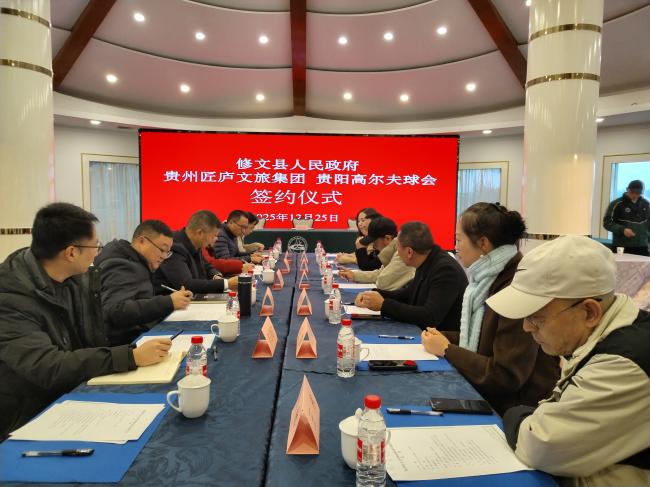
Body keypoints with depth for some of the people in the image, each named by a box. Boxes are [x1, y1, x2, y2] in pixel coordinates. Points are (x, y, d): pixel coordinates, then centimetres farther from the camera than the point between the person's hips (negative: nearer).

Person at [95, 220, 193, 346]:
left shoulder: (135, 263, 17)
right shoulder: (120, 267, -12)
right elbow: (116, 311, -27)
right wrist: (168, 302, -28)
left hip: (142, 334, 9)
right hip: (125, 342, -9)